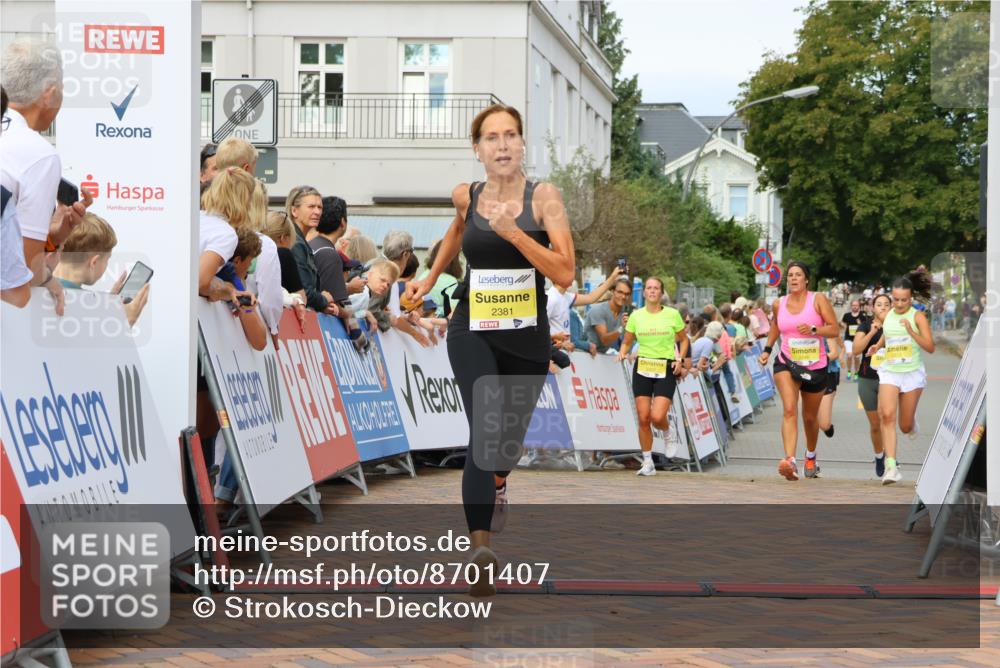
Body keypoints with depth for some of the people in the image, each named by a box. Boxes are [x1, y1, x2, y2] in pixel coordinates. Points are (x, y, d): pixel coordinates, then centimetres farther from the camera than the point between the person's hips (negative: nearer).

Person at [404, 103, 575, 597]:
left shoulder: (543, 197, -9)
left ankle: (498, 480, 57)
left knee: (511, 436, 19)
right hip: (472, 331, 0)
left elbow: (564, 274, -19)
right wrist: (430, 278, 24)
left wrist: (512, 232, -26)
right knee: (485, 430, -22)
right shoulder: (466, 196, -1)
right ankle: (480, 547, -30)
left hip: (527, 338, 0)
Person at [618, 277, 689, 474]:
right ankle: (648, 463, 11)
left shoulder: (672, 314, 0)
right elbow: (627, 342, 13)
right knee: (643, 418, -1)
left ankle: (667, 436, 19)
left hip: (666, 370, -2)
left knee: (657, 416, -17)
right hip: (642, 368, 2)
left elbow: (684, 339, 11)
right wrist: (623, 353, -9)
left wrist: (680, 359, -4)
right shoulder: (636, 316, 4)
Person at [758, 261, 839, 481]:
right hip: (787, 363, 1)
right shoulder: (779, 304, 3)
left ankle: (811, 455, 44)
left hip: (815, 366, 0)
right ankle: (790, 461, -35)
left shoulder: (818, 300, -6)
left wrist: (813, 329, -26)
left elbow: (835, 329, -10)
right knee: (789, 409, -23)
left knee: (810, 417, 16)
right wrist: (767, 349, 16)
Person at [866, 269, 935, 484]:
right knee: (887, 415, -19)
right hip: (889, 372, 3)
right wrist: (877, 346, 8)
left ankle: (911, 424, 46)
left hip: (913, 372, -3)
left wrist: (911, 332, -26)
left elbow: (930, 347, -13)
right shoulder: (888, 316, 6)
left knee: (905, 426, 6)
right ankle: (891, 466, -22)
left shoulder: (917, 316, -7)